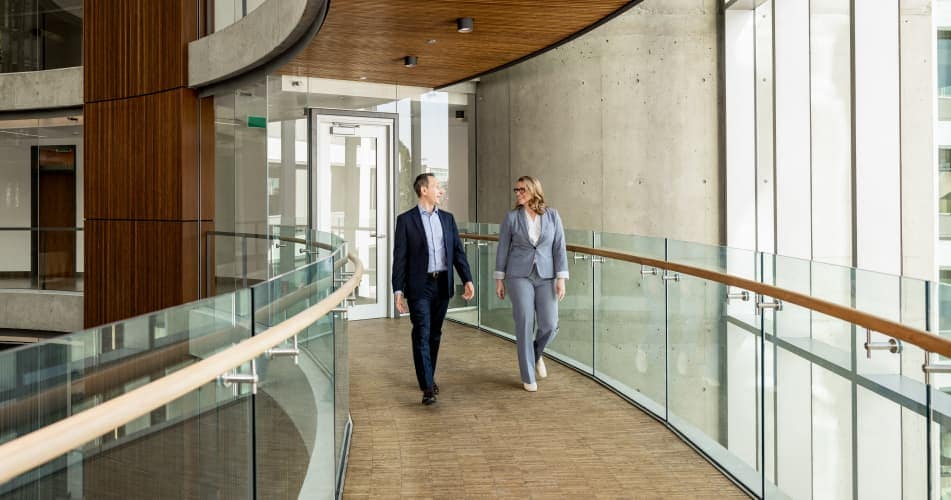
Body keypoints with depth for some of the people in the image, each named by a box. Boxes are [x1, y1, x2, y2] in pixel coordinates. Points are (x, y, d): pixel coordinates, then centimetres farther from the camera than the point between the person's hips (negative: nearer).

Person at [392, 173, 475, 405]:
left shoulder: (447, 218, 11)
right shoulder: (406, 219, -2)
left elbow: (458, 251, 10)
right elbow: (400, 257, -3)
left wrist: (468, 280, -1)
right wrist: (398, 290, -8)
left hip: (442, 285, 4)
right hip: (419, 286, -4)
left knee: (435, 334, 12)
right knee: (422, 335, -7)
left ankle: (429, 377, 26)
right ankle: (427, 387, -6)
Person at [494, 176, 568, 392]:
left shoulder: (552, 215, 2)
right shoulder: (512, 217, -1)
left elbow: (559, 248, 0)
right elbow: (503, 249, 3)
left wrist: (561, 278, -5)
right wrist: (499, 280, 1)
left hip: (546, 276, 1)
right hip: (519, 276, -1)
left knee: (550, 325, -3)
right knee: (525, 325, -1)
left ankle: (536, 353, 32)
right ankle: (528, 377, 13)